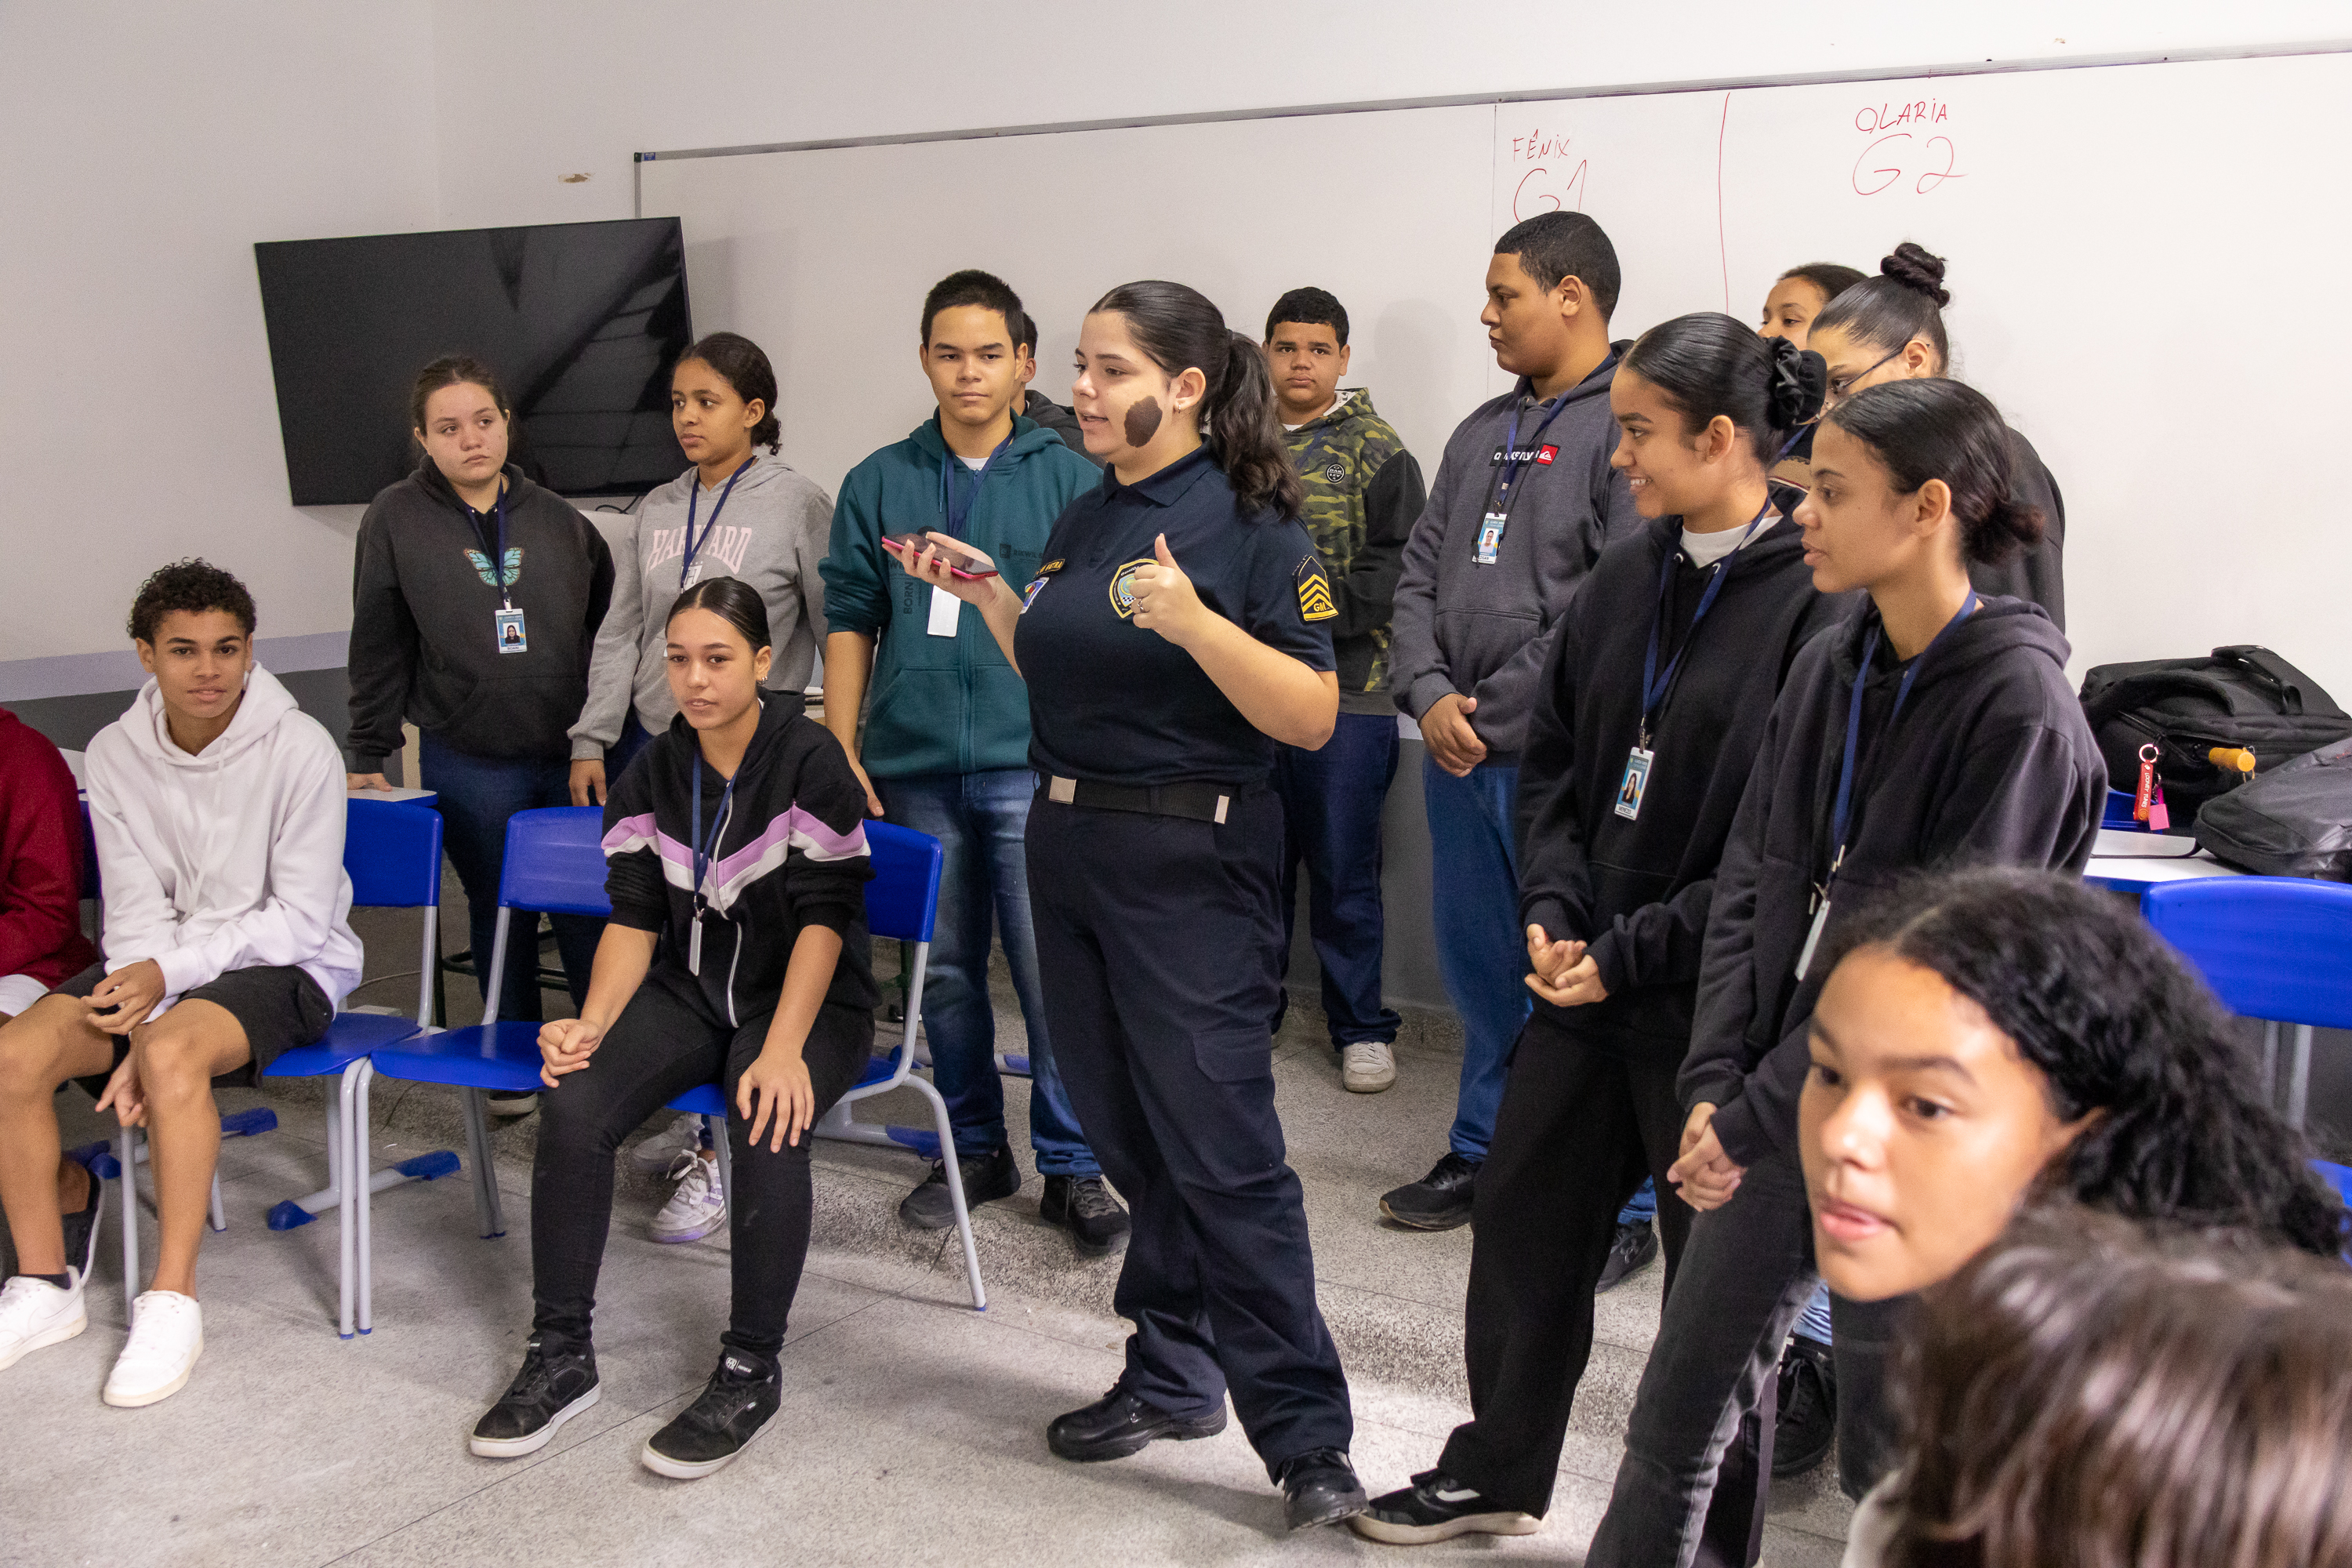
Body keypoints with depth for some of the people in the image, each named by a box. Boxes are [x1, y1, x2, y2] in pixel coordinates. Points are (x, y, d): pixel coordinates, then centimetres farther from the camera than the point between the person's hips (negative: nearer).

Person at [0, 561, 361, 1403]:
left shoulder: (300, 749, -14)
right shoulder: (115, 754, 0)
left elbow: (301, 919, -14)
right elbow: (137, 914, -2)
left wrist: (171, 973, -21)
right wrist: (140, 1023, -19)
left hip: (288, 967, -5)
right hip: (161, 965, 5)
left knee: (174, 1052, -35)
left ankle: (172, 1299, -22)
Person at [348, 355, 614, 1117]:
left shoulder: (559, 520, 7)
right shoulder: (396, 518, 2)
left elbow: (607, 633, 13)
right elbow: (378, 648, 4)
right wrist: (369, 756, 3)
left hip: (570, 755, 1)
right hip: (467, 763, -1)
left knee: (591, 912, 0)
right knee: (498, 911, 12)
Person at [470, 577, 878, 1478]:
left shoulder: (810, 762, -12)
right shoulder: (654, 773, 4)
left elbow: (823, 918, -17)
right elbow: (635, 915, 3)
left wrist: (783, 1050, -28)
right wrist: (593, 1023, -15)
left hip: (809, 999, -4)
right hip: (689, 992, 5)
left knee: (769, 1128, -34)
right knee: (573, 1106, -21)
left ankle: (751, 1372, -16)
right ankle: (561, 1355, -6)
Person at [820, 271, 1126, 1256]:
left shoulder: (1070, 479, 4)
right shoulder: (879, 484, 10)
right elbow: (849, 621, 10)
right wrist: (841, 754, 5)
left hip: (1032, 767, -3)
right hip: (912, 769, 3)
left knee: (1055, 973, -4)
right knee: (943, 970, 11)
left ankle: (1073, 1167, 9)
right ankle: (974, 1150, 26)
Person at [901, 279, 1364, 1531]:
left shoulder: (1252, 525, -11)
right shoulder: (1083, 520, 11)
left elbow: (1312, 716, -17)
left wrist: (1195, 622, -28)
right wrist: (987, 596, 9)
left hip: (1189, 864, -8)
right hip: (1068, 850, 8)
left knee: (1221, 1149, -7)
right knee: (1127, 1135, 14)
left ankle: (1305, 1437, 3)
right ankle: (1173, 1373, 29)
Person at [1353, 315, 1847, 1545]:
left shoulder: (1819, 602, -16)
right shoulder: (1626, 579, 6)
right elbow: (1553, 760, 14)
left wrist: (1631, 951, -16)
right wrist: (1553, 910, -1)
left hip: (1712, 999, -7)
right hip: (1585, 980, 7)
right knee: (1524, 1215, 17)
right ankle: (1499, 1469, 38)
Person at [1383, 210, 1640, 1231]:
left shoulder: (1628, 426, -9)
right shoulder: (1483, 434, 17)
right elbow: (1420, 576, 16)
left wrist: (1500, 713, -14)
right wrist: (1430, 696, -1)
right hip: (1459, 756, 8)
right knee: (1477, 965, 17)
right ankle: (1484, 1154, 32)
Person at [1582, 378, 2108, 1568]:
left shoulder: (2018, 703, -16)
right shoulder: (1829, 668, 5)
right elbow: (1749, 882, 6)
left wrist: (1754, 1117, -15)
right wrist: (1714, 1087, -5)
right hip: (1766, 1113, 6)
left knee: (1891, 1448, 9)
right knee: (1680, 1403, 12)